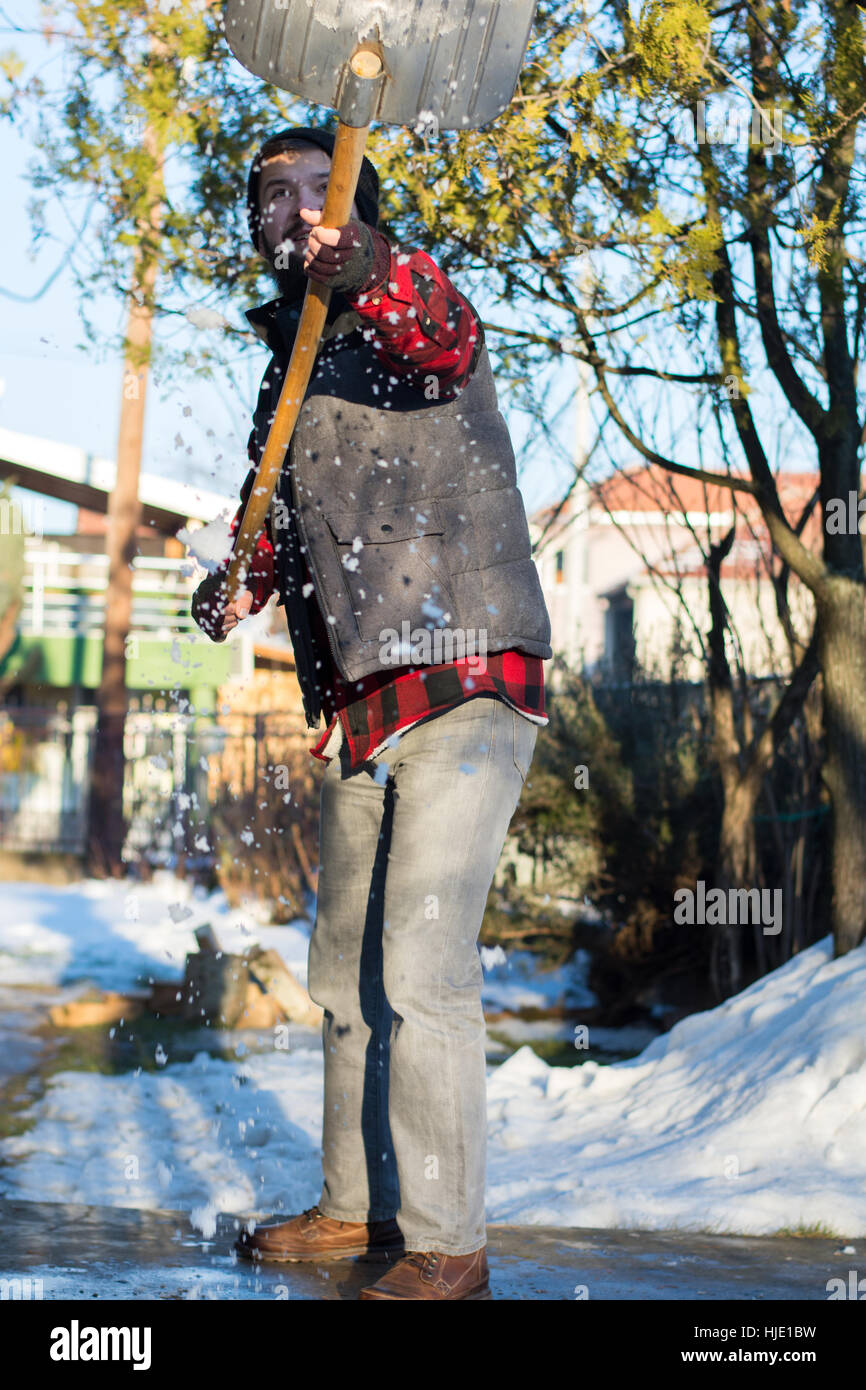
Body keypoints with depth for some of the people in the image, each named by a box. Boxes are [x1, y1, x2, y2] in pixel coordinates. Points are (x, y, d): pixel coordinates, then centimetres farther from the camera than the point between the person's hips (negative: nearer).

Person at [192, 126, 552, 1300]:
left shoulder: (409, 314, -4)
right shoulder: (289, 362, 17)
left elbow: (445, 342, -29)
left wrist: (374, 271, -49)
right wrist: (243, 582, 4)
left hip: (464, 685, -8)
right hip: (362, 707, 8)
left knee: (422, 963, -12)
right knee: (346, 966, 14)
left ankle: (447, 1247, -3)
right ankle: (358, 1207, 28)